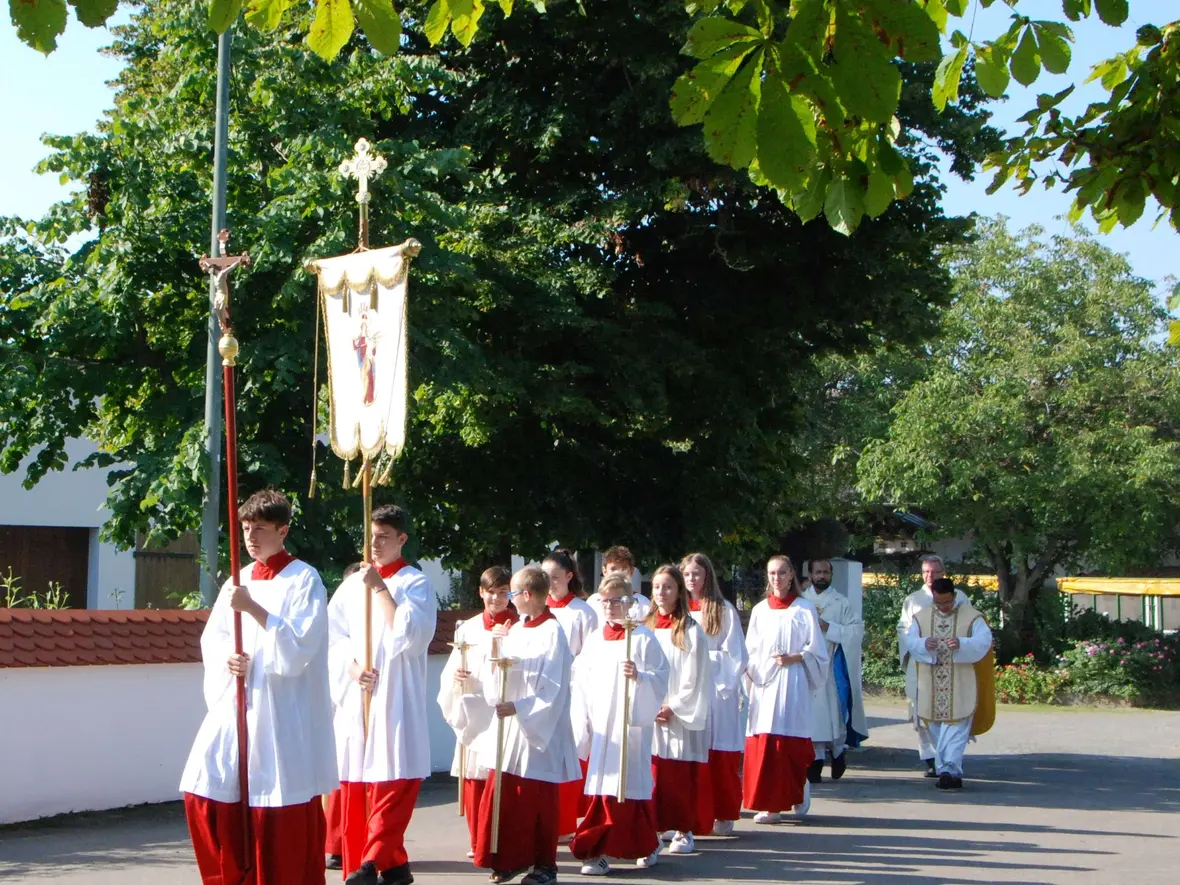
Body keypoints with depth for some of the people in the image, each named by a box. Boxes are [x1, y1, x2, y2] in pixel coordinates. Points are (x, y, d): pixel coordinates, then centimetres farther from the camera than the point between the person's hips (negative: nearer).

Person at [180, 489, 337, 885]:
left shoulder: (304, 580, -5)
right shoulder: (238, 582, 13)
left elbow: (299, 648, -15)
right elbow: (211, 639, 15)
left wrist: (254, 609, -21)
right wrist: (226, 658, -8)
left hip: (283, 716, -6)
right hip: (234, 707, 6)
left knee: (281, 814, -5)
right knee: (203, 794, 2)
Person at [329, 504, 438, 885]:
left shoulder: (415, 583, 0)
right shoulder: (352, 585, 13)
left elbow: (410, 636, -13)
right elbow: (332, 636, 10)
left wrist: (380, 588, -12)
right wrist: (352, 668, -7)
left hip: (395, 700, -5)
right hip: (355, 699, 5)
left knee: (393, 785, -13)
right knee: (355, 786, 5)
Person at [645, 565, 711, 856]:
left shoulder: (690, 631, -4)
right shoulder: (646, 627, 9)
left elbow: (695, 679, -6)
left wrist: (673, 708, -11)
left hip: (681, 717, -3)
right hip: (648, 716, 3)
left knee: (681, 776, 0)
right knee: (651, 774, 0)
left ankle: (684, 831, 10)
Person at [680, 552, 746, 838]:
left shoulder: (723, 610, 1)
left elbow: (734, 655, 0)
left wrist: (704, 658, -9)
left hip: (716, 689, -3)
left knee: (720, 757, -1)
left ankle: (723, 815, 9)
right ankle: (693, 816, 5)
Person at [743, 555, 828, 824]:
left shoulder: (804, 609, 3)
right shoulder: (760, 610, 13)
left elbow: (815, 649, 2)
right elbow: (750, 651, 15)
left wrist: (794, 658, -13)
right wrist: (754, 671, -2)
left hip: (792, 683, -3)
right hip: (764, 683, 3)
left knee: (792, 742, -6)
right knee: (764, 743, -3)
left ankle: (799, 795, 17)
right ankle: (771, 805, 1)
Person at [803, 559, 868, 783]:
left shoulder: (841, 602, 7)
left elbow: (857, 630, -2)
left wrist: (829, 628, -11)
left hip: (832, 666, -1)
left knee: (833, 710, -2)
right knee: (812, 711, -4)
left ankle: (838, 751, 20)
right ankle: (816, 760, -1)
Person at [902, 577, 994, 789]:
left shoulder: (971, 616, 0)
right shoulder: (921, 617, 9)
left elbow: (984, 641, -11)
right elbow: (910, 641, 0)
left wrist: (962, 644, -30)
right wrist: (924, 644, -23)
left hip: (960, 686, -3)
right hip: (930, 685, 3)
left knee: (955, 726, -10)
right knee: (934, 728, 6)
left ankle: (949, 769, -15)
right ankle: (949, 772, 15)